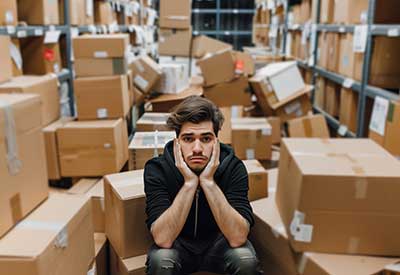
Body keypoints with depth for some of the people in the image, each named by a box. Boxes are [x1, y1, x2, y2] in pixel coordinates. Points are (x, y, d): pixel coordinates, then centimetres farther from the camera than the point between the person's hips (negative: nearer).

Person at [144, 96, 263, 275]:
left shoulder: (233, 167, -20)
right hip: (178, 244, 0)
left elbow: (238, 238, -29)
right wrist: (189, 183, -37)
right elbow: (163, 239, -30)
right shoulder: (156, 169, -21)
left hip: (219, 242, 1)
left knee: (246, 260, -28)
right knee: (160, 260, -31)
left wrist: (208, 181, -36)